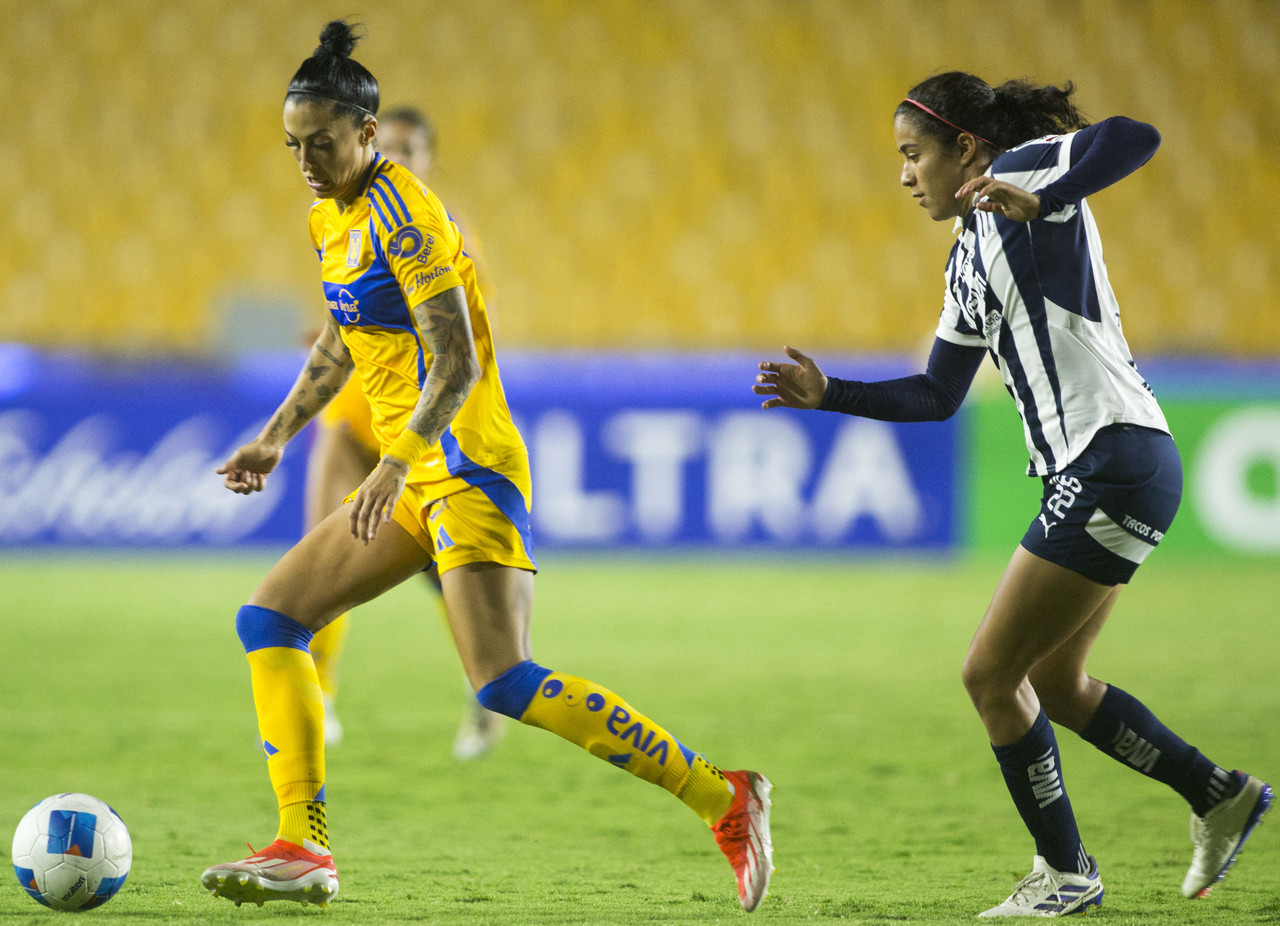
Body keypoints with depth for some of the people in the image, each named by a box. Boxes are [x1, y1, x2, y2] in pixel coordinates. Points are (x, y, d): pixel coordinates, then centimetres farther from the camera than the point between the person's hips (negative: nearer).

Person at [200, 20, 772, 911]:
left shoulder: (402, 216, -15)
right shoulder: (333, 219, 13)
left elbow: (457, 363, -23)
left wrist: (398, 462, -34)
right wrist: (278, 434, 29)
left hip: (468, 466, -10)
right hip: (413, 479, 10)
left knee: (504, 684, -20)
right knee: (269, 619, 4)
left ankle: (726, 798, -15)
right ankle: (304, 848, 2)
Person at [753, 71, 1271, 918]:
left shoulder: (1019, 171, -6)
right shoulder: (969, 259, 20)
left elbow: (1136, 138, -24)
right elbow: (936, 396, 24)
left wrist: (1039, 202, -34)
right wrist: (830, 395, 16)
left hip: (1116, 463, -10)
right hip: (1094, 473, 10)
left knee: (992, 674, -4)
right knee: (1053, 682, 18)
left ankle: (1065, 872, 7)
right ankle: (1221, 797, 28)